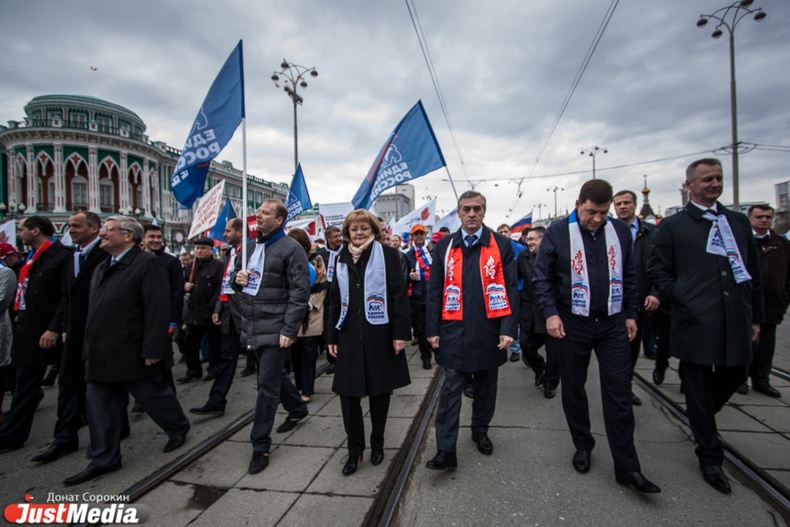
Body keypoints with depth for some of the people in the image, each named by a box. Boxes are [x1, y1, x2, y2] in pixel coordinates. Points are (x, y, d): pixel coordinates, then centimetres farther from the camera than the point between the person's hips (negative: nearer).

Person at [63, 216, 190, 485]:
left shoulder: (147, 263, -15)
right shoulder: (102, 268, 15)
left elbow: (158, 309, -21)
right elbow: (95, 309, 19)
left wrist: (152, 349, -23)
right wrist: (91, 346, 15)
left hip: (133, 353, -8)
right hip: (102, 355, 8)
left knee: (153, 395, 8)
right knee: (100, 406, 12)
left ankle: (178, 428, 33)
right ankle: (103, 460, 26)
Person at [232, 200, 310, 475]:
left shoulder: (291, 248, -11)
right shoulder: (250, 246, 13)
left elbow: (300, 292, -15)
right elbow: (235, 275, 24)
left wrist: (289, 330, -19)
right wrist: (237, 278, -2)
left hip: (275, 328, -8)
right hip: (253, 326, 8)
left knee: (267, 385, -3)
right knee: (275, 374, 22)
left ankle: (260, 446, 12)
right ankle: (297, 408, 46)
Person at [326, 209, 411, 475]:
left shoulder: (387, 254, -3)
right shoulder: (342, 259, 10)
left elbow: (400, 295, -7)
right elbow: (335, 300, 12)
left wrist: (400, 333, -12)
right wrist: (332, 336, 10)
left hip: (380, 336, -3)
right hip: (349, 337, 4)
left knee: (379, 392, 11)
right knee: (348, 393, 4)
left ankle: (377, 444, 32)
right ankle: (355, 449, 22)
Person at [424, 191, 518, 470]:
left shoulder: (502, 245, -1)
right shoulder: (444, 246, 2)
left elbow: (511, 289, -3)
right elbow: (435, 290, 3)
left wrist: (508, 329, -10)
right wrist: (432, 329, -1)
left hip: (489, 330, 1)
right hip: (454, 330, 0)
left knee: (486, 386, 17)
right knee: (451, 389, 1)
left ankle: (480, 431, 39)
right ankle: (446, 450, 8)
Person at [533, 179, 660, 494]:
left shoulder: (620, 231, 3)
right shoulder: (557, 232, -7)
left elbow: (629, 276, 11)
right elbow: (541, 277, -6)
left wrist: (630, 314, 8)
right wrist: (550, 313, -15)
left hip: (613, 324, 3)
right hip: (571, 325, -2)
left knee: (619, 395, 5)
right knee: (573, 390, 12)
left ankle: (627, 467, 17)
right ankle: (582, 446, 33)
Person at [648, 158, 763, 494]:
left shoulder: (739, 222, 13)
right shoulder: (672, 226, 1)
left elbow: (754, 271, 14)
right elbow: (657, 269, 1)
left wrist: (756, 315, 12)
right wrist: (679, 299, -9)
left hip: (736, 323, 5)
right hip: (696, 323, -4)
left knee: (734, 376, 14)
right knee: (699, 389, 5)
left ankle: (700, 418, 44)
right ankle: (710, 457, 21)